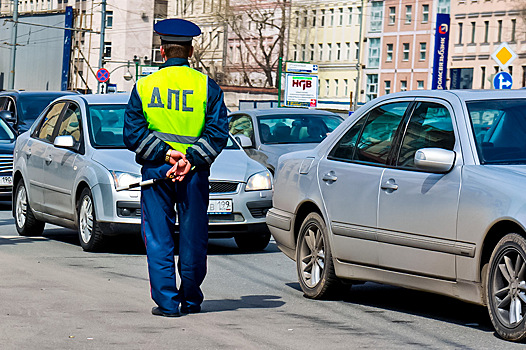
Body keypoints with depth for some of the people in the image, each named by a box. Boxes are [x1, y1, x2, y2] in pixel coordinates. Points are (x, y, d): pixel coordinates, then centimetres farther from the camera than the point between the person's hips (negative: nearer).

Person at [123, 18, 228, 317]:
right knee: (193, 239, 10)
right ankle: (191, 301, 19)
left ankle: (167, 302, 0)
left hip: (155, 170, 0)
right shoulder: (207, 87, 0)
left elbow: (133, 134, -4)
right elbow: (218, 133, -8)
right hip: (195, 174, 0)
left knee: (159, 240, 4)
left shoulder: (144, 86, 3)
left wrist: (164, 153, -9)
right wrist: (190, 159, -12)